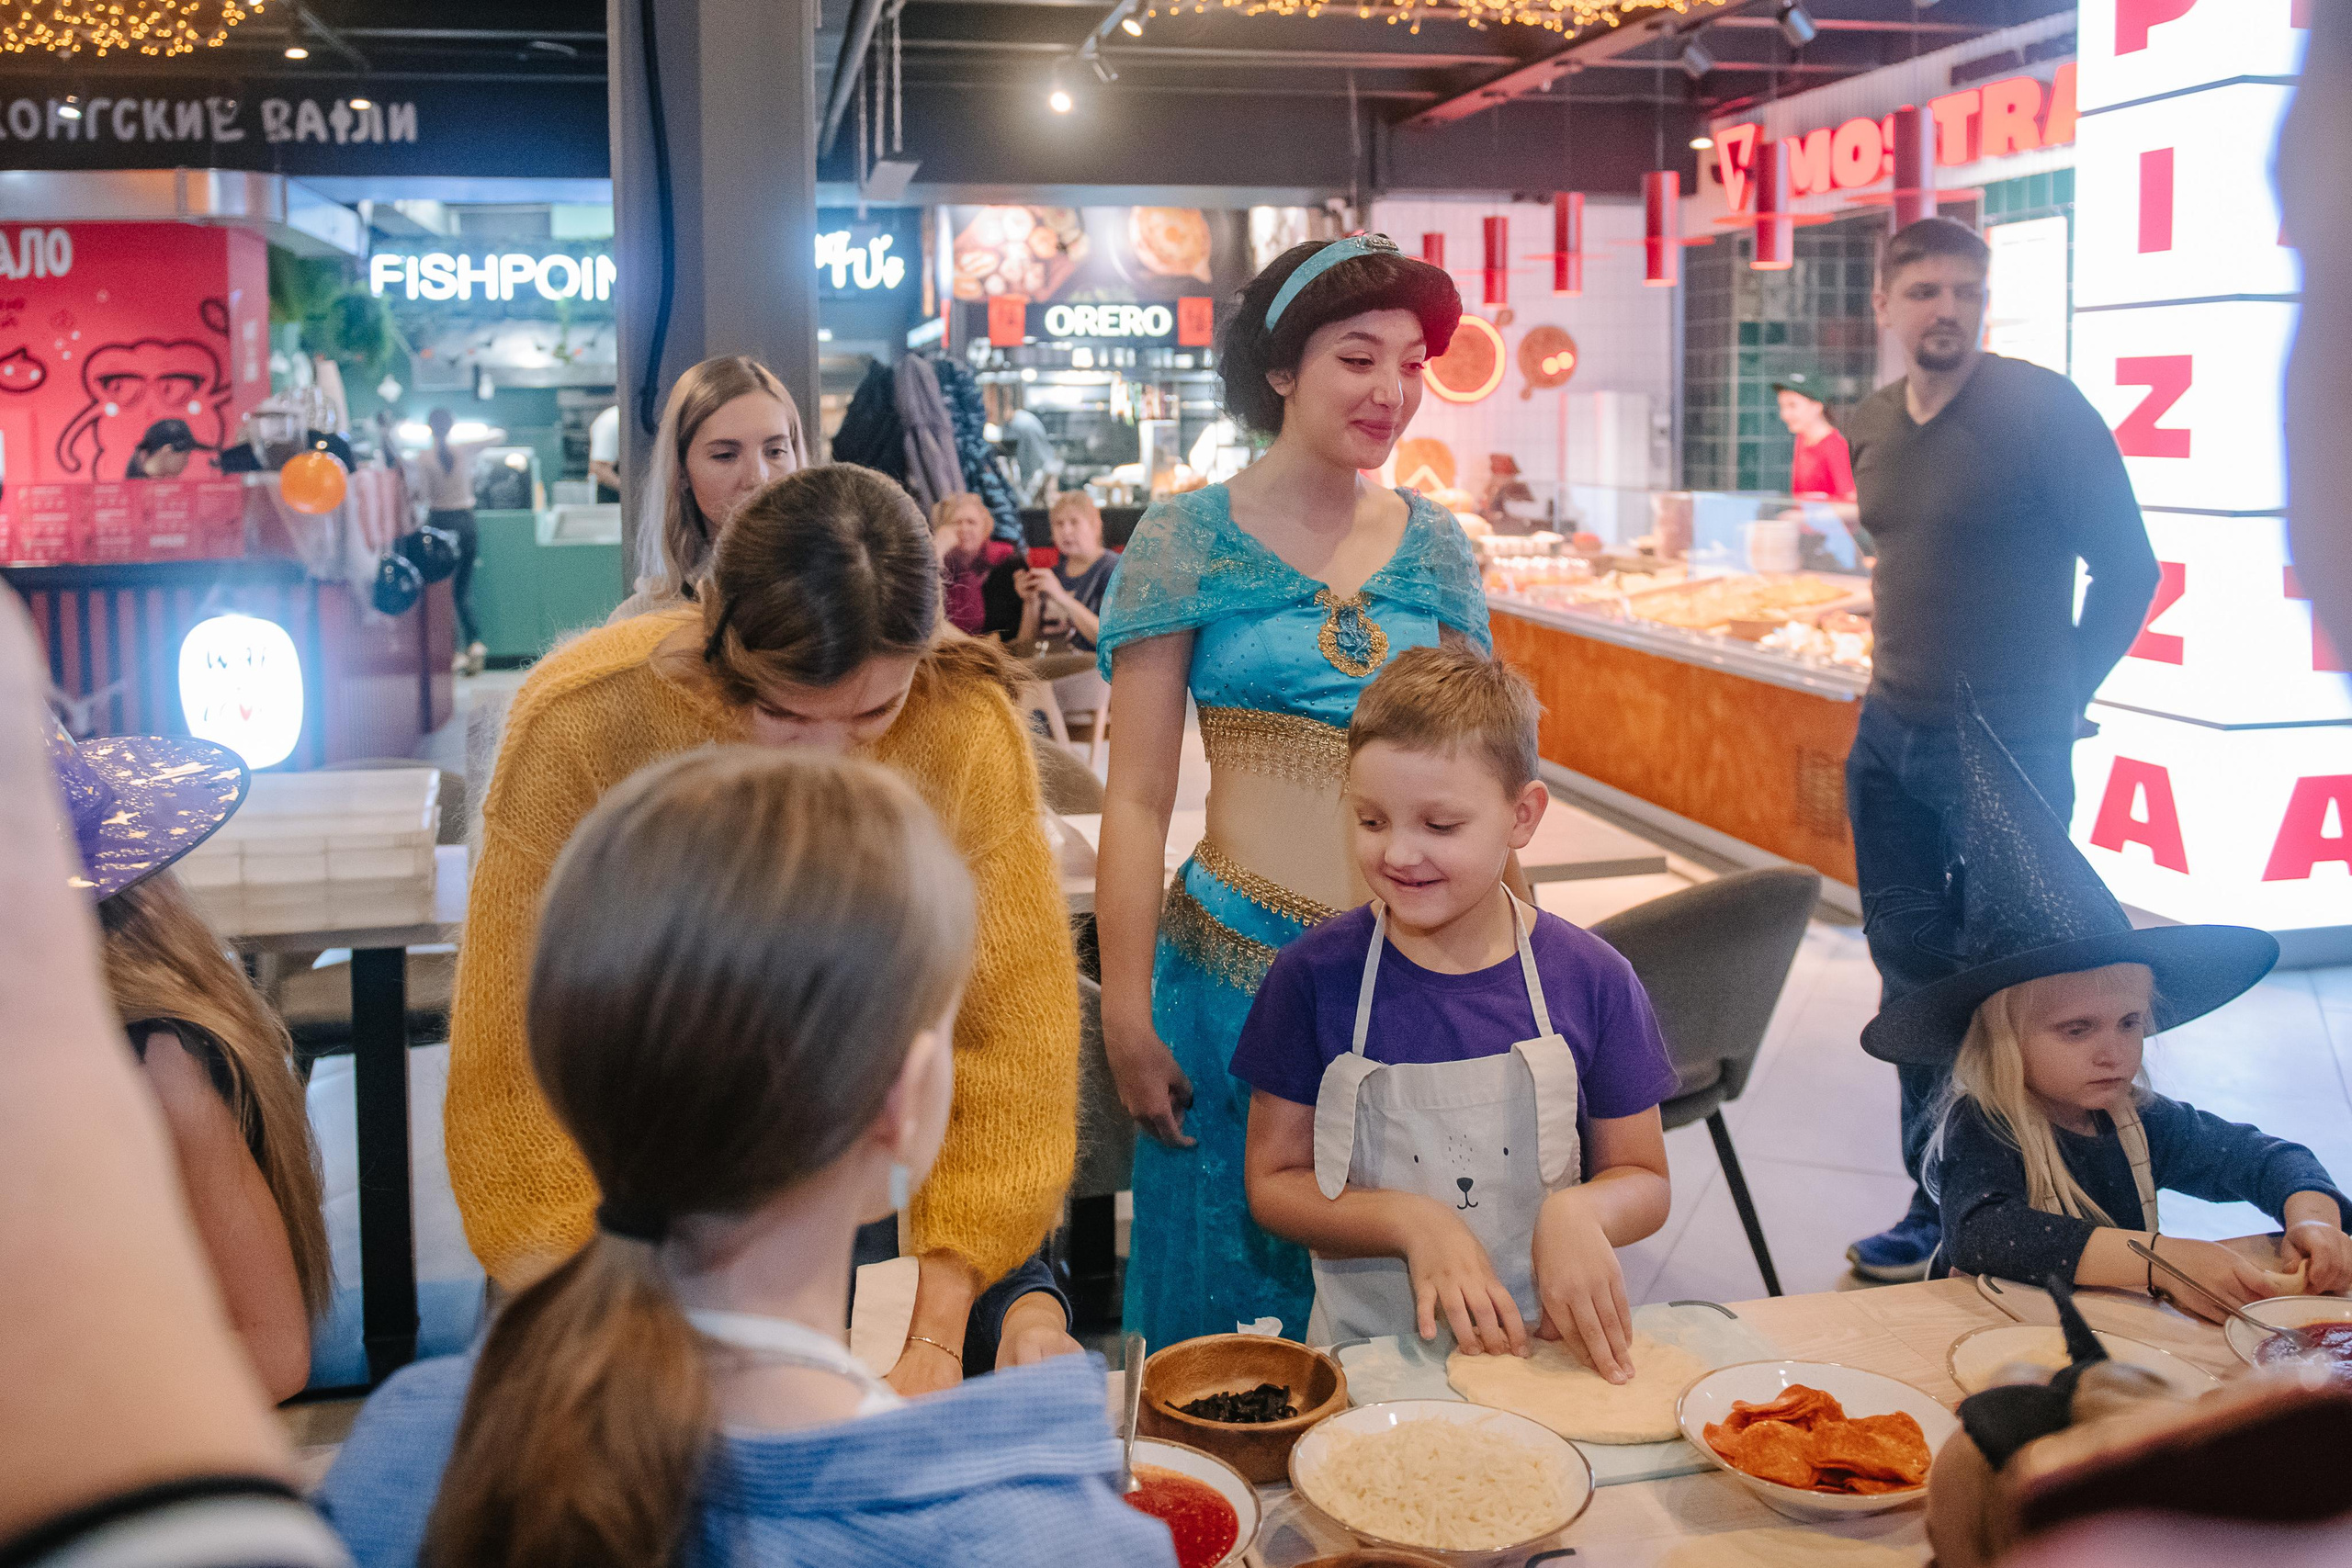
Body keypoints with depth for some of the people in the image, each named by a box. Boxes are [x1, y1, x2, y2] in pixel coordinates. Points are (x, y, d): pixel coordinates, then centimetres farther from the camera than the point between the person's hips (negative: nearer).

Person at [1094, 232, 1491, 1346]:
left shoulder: (1438, 546, 8)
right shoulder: (1190, 539, -3)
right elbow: (1137, 800, -4)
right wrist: (1127, 1016, -8)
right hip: (1237, 958, -3)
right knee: (1225, 1306, 10)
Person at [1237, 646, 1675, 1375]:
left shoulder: (1589, 979, -2)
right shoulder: (1316, 975, -4)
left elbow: (1643, 1179, 8)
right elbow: (1273, 1183, 2)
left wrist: (1578, 1212, -14)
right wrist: (1412, 1222, -14)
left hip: (1547, 1344, 2)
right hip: (1370, 1352, -1)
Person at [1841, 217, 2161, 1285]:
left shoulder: (2042, 410, -11)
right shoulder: (1870, 428, 8)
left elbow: (2128, 567, -7)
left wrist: (2058, 697, 0)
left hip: (2007, 750, -7)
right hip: (1890, 739, 7)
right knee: (1912, 978, 12)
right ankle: (1936, 1204, 24)